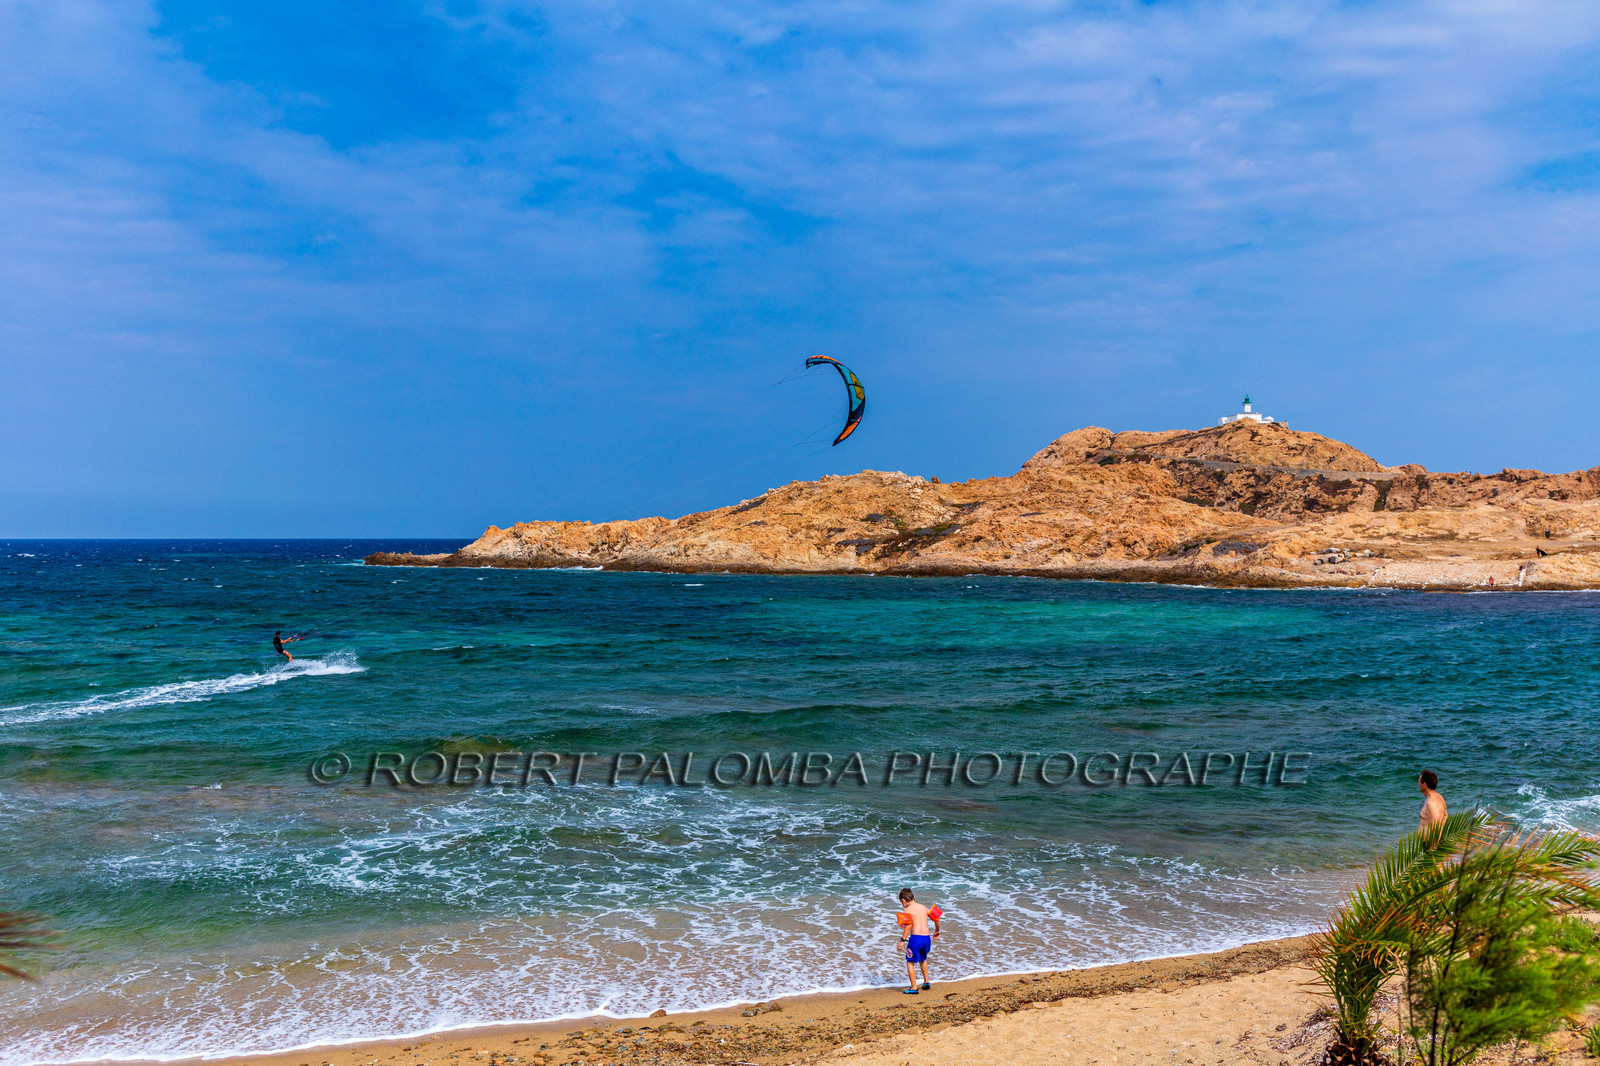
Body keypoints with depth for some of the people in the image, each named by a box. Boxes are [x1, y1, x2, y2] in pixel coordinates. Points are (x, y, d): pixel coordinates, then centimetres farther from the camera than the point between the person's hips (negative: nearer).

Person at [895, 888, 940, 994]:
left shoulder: (908, 910, -4)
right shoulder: (924, 908, 15)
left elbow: (909, 925, -18)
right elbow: (936, 918, 22)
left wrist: (902, 940, -15)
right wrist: (937, 930, 39)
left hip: (915, 938, -7)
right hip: (927, 938, 7)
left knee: (910, 962, 7)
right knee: (923, 960, 30)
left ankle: (913, 988, 6)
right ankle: (926, 983, 34)